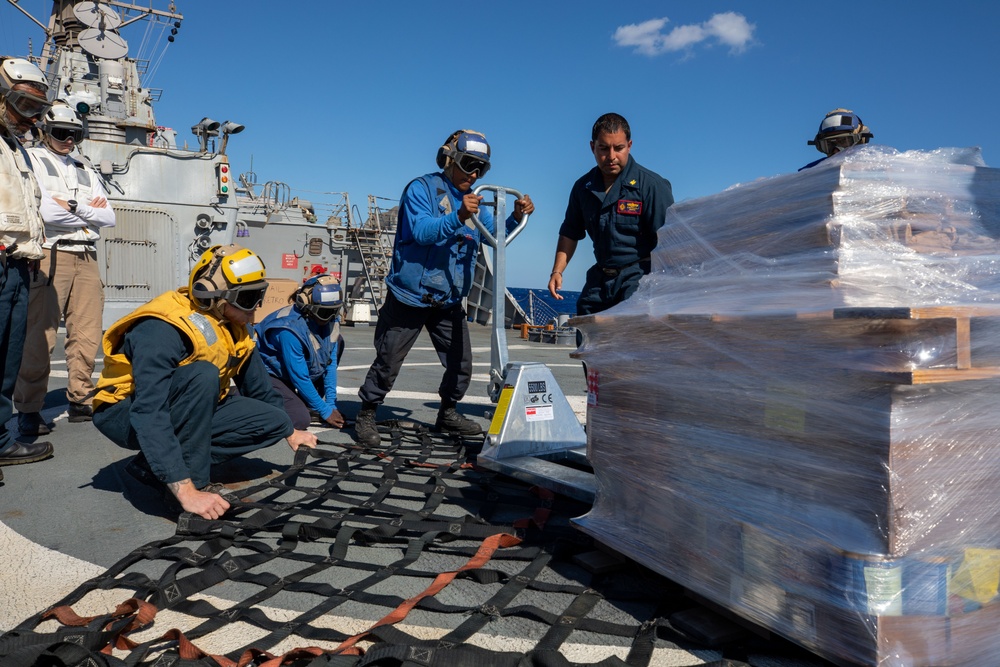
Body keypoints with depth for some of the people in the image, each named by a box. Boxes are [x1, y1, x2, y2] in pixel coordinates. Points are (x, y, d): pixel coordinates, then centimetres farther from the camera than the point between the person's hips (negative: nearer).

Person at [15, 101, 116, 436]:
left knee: (87, 336, 2)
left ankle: (80, 401, 11)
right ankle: (28, 409, -4)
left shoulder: (86, 170, 24)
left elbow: (108, 216, 13)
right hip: (49, 256, -5)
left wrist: (70, 206, -1)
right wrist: (86, 210, 1)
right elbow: (39, 210, -9)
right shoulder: (31, 160, 7)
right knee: (39, 337, -9)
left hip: (86, 259, 5)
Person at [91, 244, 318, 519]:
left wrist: (289, 431, 19)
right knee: (203, 375, -35)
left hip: (188, 412, 8)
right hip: (127, 414, -8)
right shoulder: (162, 330, -30)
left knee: (275, 421, -7)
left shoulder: (233, 326, -5)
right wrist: (186, 492, -44)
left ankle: (153, 466, -5)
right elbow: (149, 417, -38)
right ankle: (193, 482, -22)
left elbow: (257, 384, 10)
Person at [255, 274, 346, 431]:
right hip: (269, 375, -8)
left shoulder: (331, 320, -11)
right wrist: (325, 411, -20)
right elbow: (299, 377, -27)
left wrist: (331, 404, -9)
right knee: (300, 420, -26)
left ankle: (306, 404, -1)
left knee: (337, 341, -9)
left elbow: (330, 364, -6)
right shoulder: (291, 328, -32)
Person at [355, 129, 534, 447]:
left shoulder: (474, 200, 12)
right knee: (387, 363, 1)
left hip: (449, 301, 6)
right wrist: (458, 217, -39)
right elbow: (420, 231, -25)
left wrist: (516, 218, -13)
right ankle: (366, 415, 20)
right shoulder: (421, 188, -10)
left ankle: (448, 414, 29)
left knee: (461, 364, 8)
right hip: (410, 297, -6)